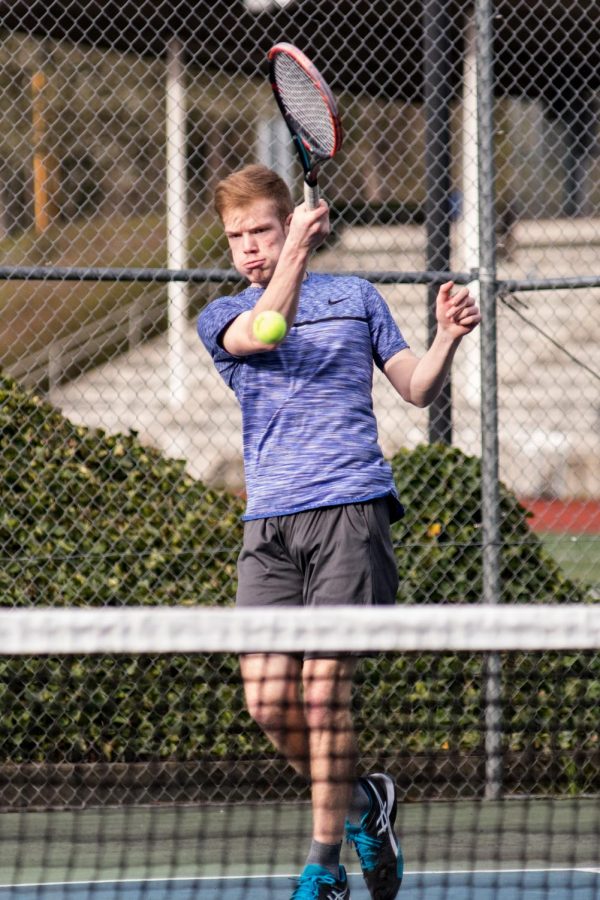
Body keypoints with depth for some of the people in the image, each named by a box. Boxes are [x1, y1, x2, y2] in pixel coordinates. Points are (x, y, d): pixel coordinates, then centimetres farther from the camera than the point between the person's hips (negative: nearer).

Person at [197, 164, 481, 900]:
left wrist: (448, 339, -4)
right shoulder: (221, 318, 14)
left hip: (349, 508, -2)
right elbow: (263, 332, -10)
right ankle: (357, 800, 18)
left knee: (323, 685, -11)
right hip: (267, 526, 2)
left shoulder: (355, 296, 15)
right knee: (267, 697, -8)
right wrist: (297, 250, -21)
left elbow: (416, 389, 15)